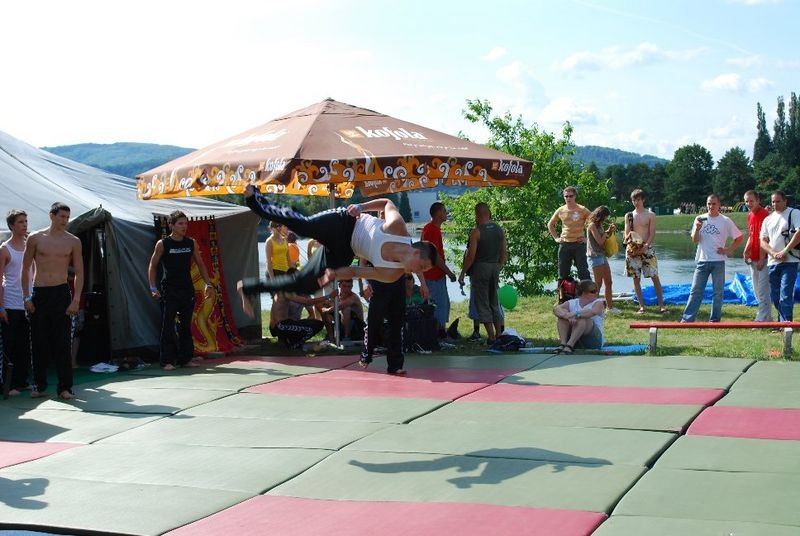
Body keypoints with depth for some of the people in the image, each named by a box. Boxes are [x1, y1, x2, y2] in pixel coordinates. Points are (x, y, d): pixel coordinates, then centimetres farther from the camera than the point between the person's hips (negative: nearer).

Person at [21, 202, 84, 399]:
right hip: (38, 294, 1)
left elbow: (79, 273, 3)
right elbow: (25, 269, 6)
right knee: (38, 341, 4)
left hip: (61, 293, -1)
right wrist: (26, 297, -1)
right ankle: (39, 385, 16)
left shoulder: (73, 241, 3)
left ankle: (64, 387, 2)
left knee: (62, 342, -2)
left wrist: (76, 300, -6)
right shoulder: (35, 238, 3)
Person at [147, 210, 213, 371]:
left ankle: (185, 358, 16)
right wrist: (153, 288, -7)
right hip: (169, 290, -4)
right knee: (168, 326, -5)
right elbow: (152, 266, 1)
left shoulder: (191, 243, 6)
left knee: (186, 326, 9)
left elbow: (200, 264, 13)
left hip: (187, 289, 4)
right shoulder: (162, 244, -5)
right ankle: (167, 360, -1)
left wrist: (208, 284, 5)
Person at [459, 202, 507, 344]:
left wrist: (462, 273, -6)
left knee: (482, 304, 1)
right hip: (495, 268, 6)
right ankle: (499, 334, 17)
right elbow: (504, 254, 10)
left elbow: (471, 256, -14)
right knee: (494, 303, 17)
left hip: (480, 268, -6)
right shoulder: (499, 230, 5)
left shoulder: (476, 232, -12)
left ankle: (491, 337, -2)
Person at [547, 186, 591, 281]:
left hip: (579, 244, -3)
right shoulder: (560, 211, 6)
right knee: (563, 272, 8)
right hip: (564, 244, 3)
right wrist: (556, 237, 10)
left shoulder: (582, 210, -4)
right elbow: (550, 225, 20)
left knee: (583, 271, -3)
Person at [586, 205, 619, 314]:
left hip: (602, 255, 9)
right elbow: (600, 242, -15)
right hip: (595, 256, -9)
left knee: (608, 282, 9)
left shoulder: (599, 225, 16)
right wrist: (607, 232, -5)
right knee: (598, 284, -7)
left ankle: (610, 307, 13)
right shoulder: (592, 225, -12)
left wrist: (610, 231, 5)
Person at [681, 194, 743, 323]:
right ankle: (687, 318, 1)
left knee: (718, 292, 4)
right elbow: (695, 240, 3)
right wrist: (697, 228, -14)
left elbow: (739, 238, 6)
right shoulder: (700, 219, 5)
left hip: (718, 261, -1)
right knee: (695, 291, 1)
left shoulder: (725, 221, 0)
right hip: (702, 261, 1)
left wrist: (728, 250, -3)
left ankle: (715, 320, 11)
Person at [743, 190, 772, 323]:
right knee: (757, 290, 14)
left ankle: (762, 319, -7)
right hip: (753, 259, 10)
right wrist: (746, 250, 10)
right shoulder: (750, 215, 15)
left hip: (763, 259, -10)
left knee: (763, 290, -9)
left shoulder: (764, 214, -13)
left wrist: (762, 259, -19)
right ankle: (767, 318, 22)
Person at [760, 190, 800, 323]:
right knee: (775, 295, 8)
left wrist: (785, 251, -15)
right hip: (772, 262, 6)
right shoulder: (768, 219, 17)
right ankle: (782, 322, 19)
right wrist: (774, 253, -6)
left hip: (789, 261, -6)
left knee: (786, 294, -12)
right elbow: (763, 241, 12)